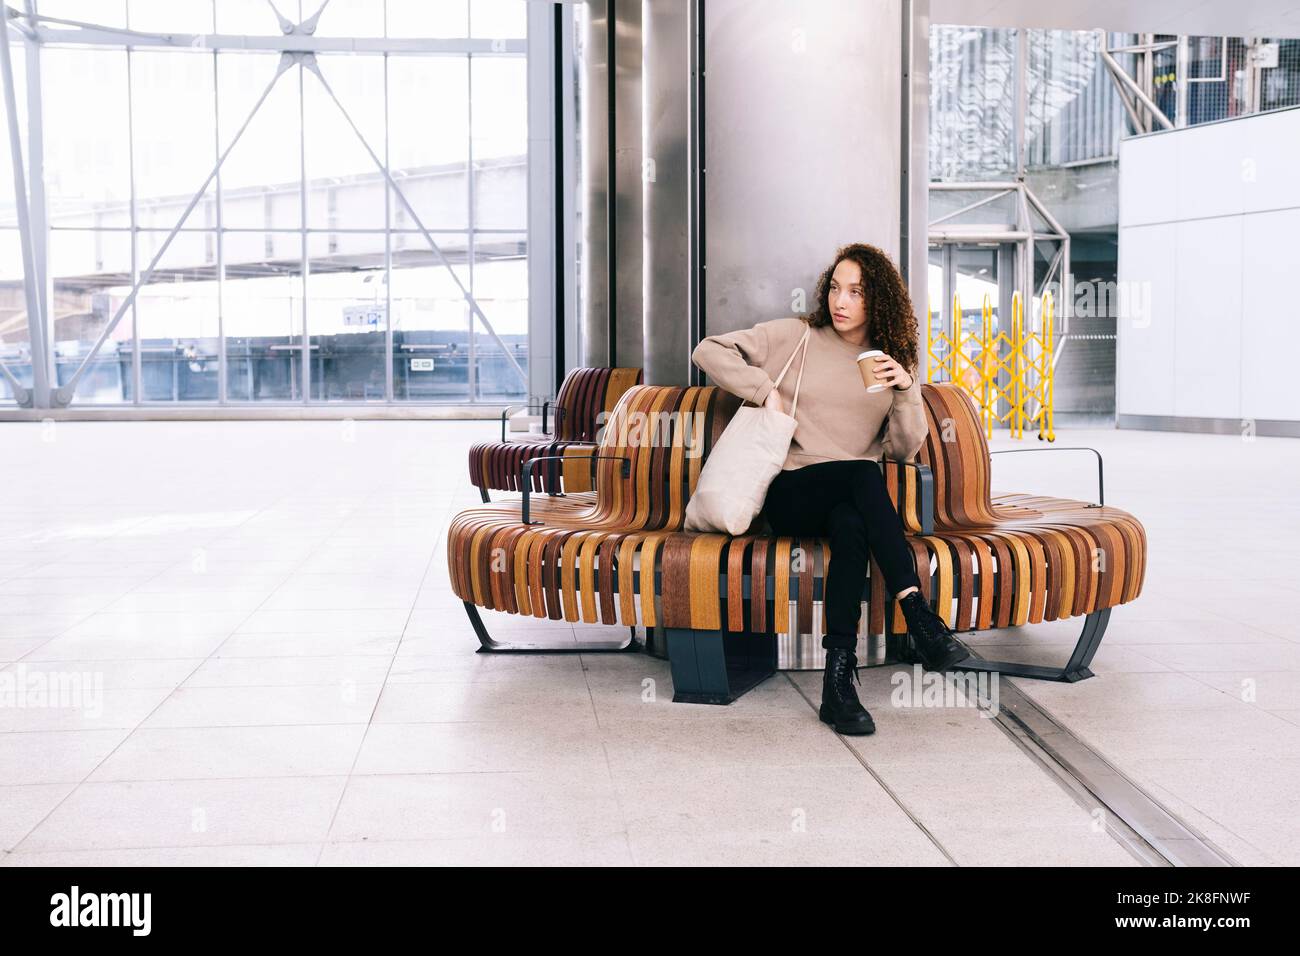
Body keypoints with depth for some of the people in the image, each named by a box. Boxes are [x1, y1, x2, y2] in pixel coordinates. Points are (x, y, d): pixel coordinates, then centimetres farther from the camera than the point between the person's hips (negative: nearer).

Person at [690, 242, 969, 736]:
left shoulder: (892, 361, 14)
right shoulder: (793, 336, 6)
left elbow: (905, 449, 7)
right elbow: (708, 351, 3)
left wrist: (907, 391, -10)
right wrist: (766, 391, -7)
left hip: (853, 500, 2)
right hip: (790, 493, -2)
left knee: (850, 524, -38)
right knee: (861, 472, -36)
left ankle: (838, 682, -43)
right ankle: (920, 618, -43)